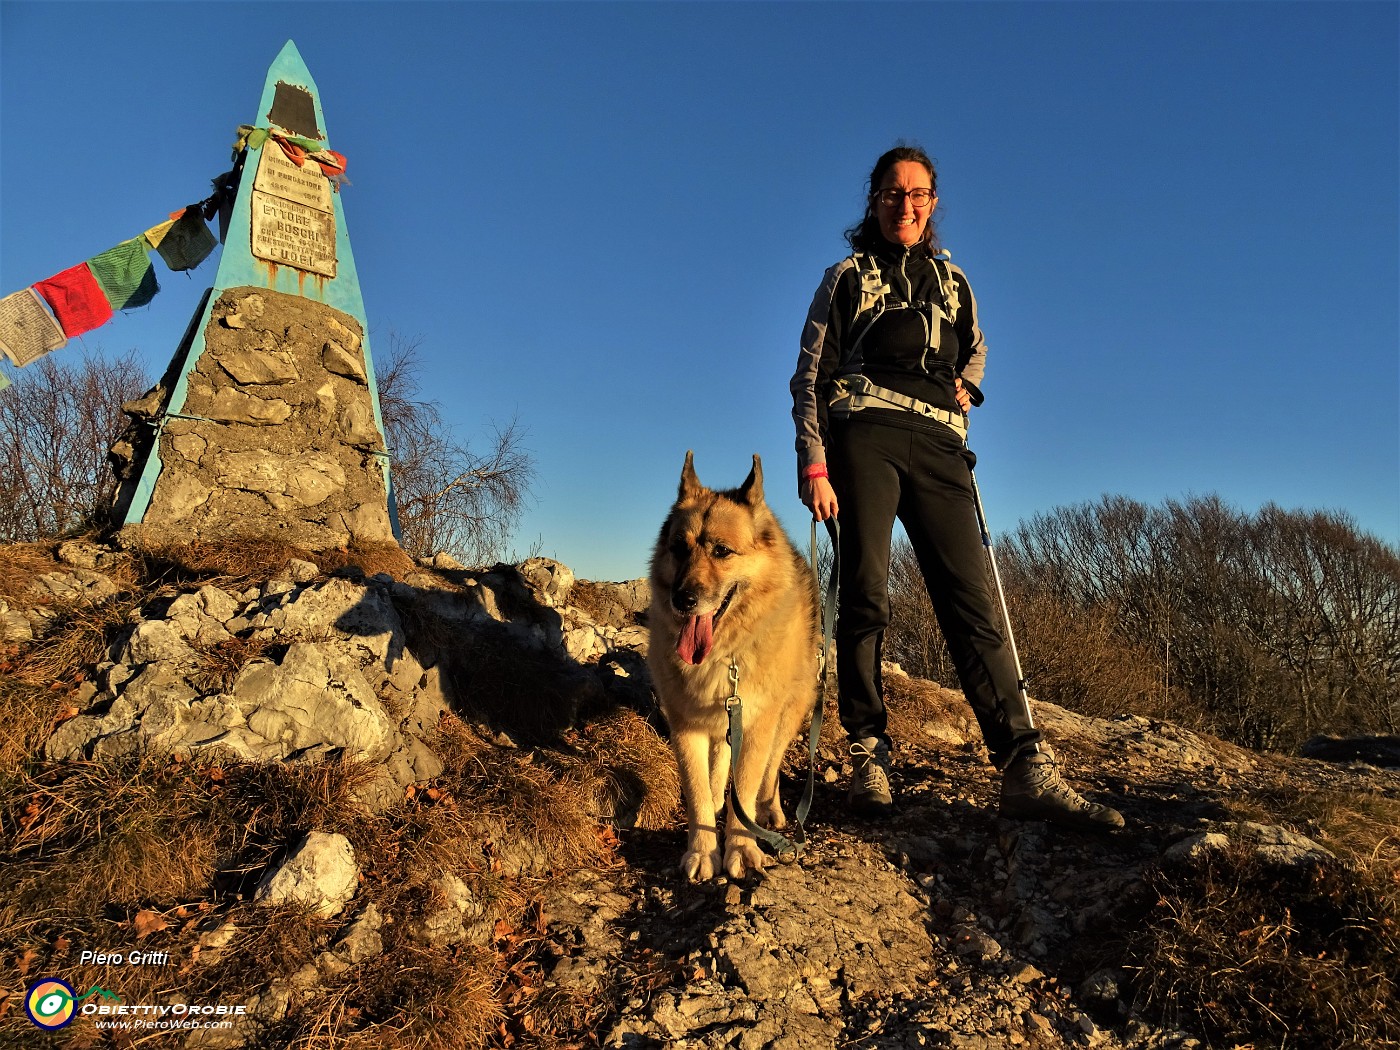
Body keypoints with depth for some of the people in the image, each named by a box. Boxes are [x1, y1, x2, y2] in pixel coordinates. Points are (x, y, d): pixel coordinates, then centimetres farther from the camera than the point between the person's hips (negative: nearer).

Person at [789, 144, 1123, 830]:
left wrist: (967, 387, 13)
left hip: (938, 447, 3)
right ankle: (868, 755, -2)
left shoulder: (952, 279, 25)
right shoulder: (848, 278, 14)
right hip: (865, 437, -2)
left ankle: (1025, 771, -13)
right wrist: (814, 465, -6)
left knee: (971, 601, -8)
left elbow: (975, 349, 39)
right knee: (866, 594, -12)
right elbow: (810, 377, 7)